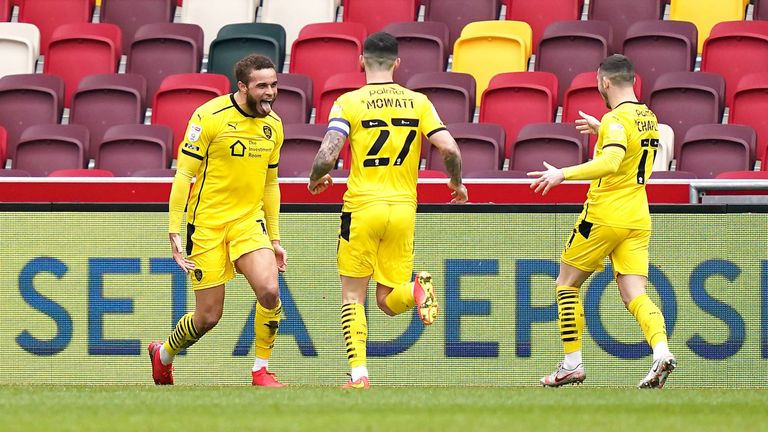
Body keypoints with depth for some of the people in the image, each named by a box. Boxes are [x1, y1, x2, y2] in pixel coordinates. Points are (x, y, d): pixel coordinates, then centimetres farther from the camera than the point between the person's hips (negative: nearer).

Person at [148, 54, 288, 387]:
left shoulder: (273, 126, 6)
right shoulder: (209, 117, -13)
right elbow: (183, 175, -11)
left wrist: (275, 239, 18)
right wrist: (174, 232, -15)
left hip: (249, 222, 4)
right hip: (207, 225, -4)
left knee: (269, 291, -21)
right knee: (208, 316, 1)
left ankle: (261, 371, -4)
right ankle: (163, 355, 31)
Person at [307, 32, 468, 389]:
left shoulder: (348, 103, -3)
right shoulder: (418, 102, 5)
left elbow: (326, 156, -12)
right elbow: (449, 148, -3)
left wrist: (316, 179, 11)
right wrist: (457, 183, 17)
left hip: (363, 208, -2)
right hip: (404, 209, 2)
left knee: (352, 296, 9)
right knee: (388, 301, 11)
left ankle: (358, 372, -4)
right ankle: (417, 289, -22)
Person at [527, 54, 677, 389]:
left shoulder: (617, 119, -15)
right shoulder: (647, 117, 12)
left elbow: (610, 163, -32)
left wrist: (563, 174, -33)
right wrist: (600, 130, 37)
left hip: (605, 217, -7)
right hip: (638, 219, 7)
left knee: (567, 284, 10)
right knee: (634, 295, -1)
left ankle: (572, 364, 9)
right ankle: (661, 350, -26)